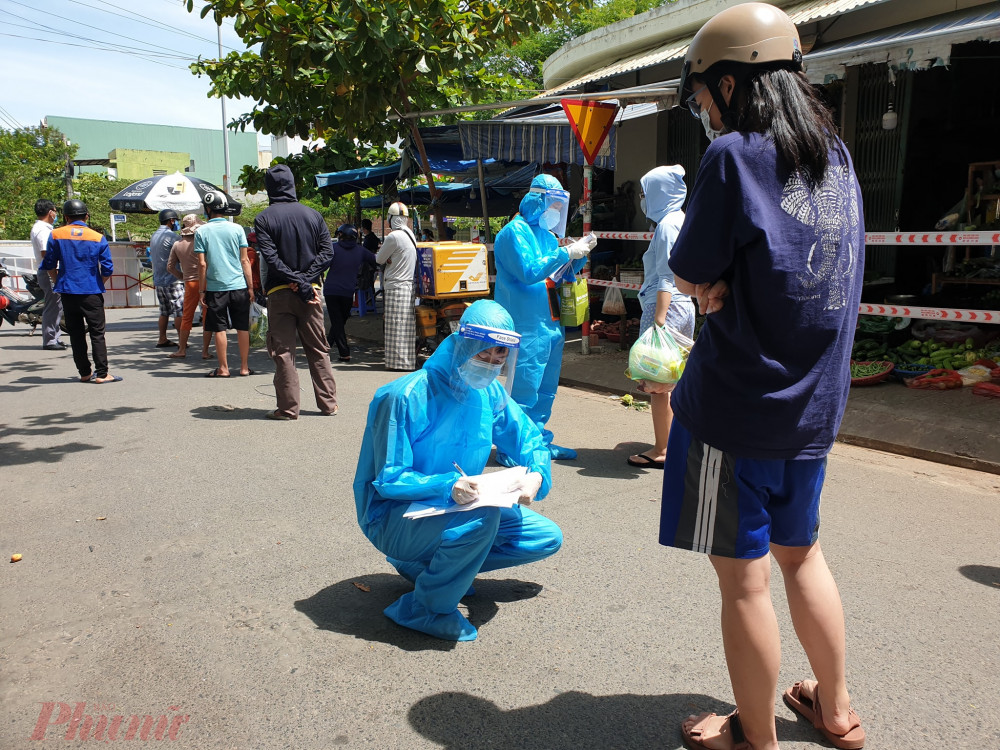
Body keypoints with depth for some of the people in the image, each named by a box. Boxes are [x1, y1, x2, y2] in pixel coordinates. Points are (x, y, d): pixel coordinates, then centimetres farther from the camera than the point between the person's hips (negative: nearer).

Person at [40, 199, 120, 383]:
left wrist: (59, 283, 20)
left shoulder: (56, 235, 1)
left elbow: (49, 265, 5)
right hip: (92, 293, -2)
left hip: (67, 292, 2)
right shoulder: (98, 238, -3)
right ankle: (101, 373, -2)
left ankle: (85, 373, 13)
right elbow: (108, 269, -5)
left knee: (76, 334, 10)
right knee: (97, 334, 1)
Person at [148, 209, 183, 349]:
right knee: (179, 312, -5)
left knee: (164, 311, 14)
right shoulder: (172, 236, -13)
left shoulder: (154, 236, 16)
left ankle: (162, 339, 16)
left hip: (158, 280, 9)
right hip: (172, 280, -9)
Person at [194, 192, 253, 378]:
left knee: (219, 329, 6)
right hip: (239, 286, 1)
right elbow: (244, 260, 1)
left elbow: (202, 264, -3)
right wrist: (250, 286, 6)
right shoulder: (237, 229, 2)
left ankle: (223, 368, 10)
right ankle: (244, 367, 11)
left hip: (216, 287, -1)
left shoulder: (202, 232, -1)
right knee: (242, 328, 7)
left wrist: (201, 290, 3)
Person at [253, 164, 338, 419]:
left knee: (283, 352, 3)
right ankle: (328, 404, 13)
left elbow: (271, 258, -14)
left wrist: (297, 281, -13)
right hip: (311, 292, 3)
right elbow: (327, 252, -1)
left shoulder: (263, 218, -3)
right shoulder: (313, 214, 6)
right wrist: (304, 280, -7)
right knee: (319, 350, 11)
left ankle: (288, 408, 4)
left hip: (279, 293, -3)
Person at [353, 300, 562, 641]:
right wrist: (448, 487, -40)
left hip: (456, 505, 8)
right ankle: (425, 610, -12)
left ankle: (427, 562, 8)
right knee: (482, 517, -36)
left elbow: (529, 438, 7)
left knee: (547, 538, 3)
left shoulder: (490, 393, -3)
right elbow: (388, 479, -23)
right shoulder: (405, 397, -24)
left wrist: (537, 475, -16)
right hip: (394, 516, -8)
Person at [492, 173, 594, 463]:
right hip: (527, 327, -9)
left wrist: (579, 256, 7)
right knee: (524, 389, -8)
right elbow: (529, 271, -22)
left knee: (545, 389, 15)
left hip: (551, 324, 9)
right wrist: (566, 253, -20)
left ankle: (538, 441, 26)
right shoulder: (515, 231, -9)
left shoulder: (546, 234, 18)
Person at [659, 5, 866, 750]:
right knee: (801, 553, 23)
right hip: (811, 406, 8)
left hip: (737, 407, -8)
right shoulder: (836, 157, 8)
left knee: (744, 577, 7)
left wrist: (713, 285, 4)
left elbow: (690, 276, -12)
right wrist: (728, 285, 3)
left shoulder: (734, 156, -15)